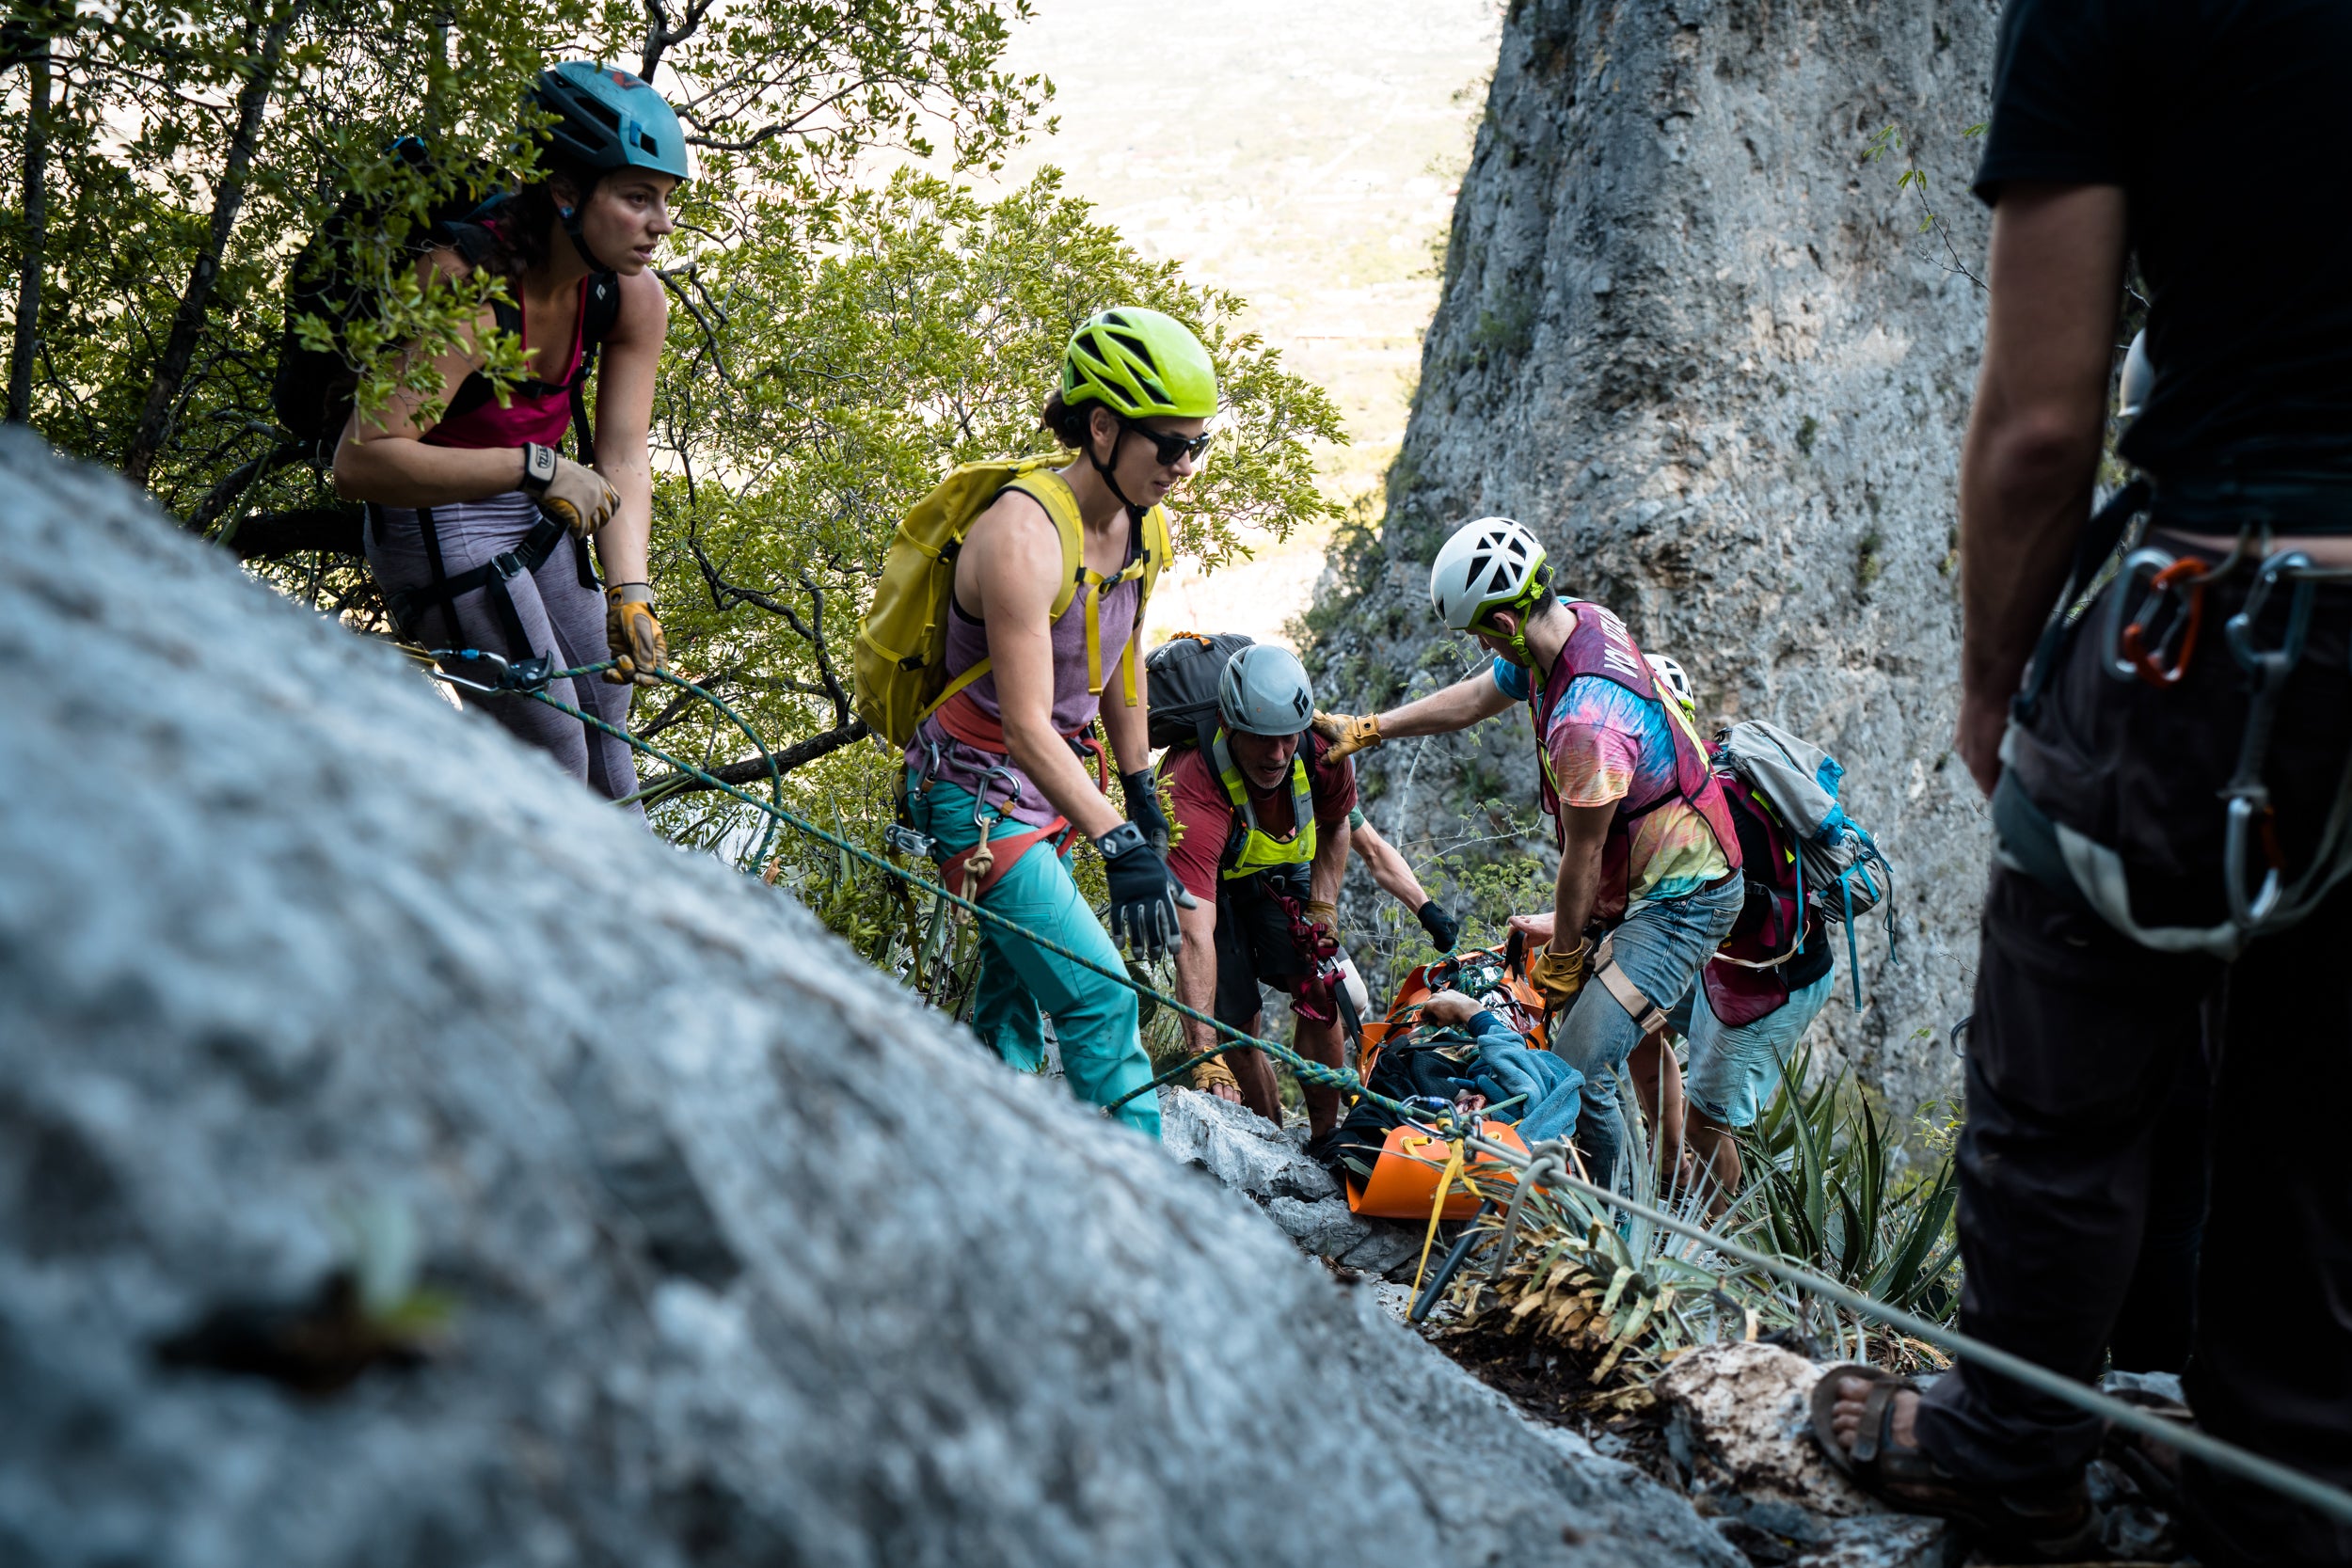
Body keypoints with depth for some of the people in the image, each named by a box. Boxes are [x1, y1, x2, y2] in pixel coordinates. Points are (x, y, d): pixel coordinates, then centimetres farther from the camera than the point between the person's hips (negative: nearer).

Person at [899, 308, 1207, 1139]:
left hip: (1050, 789, 9)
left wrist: (1140, 789, 20)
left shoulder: (1136, 525, -2)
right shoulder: (1022, 536, -28)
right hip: (978, 789, -9)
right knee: (1098, 999, -13)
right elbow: (1028, 726, -34)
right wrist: (1119, 844, -42)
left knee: (1016, 997, 16)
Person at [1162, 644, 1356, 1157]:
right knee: (1239, 1023, -9)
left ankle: (1326, 1138, 4)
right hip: (1207, 882, -3)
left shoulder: (1324, 752, -28)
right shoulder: (1194, 791, -43)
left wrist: (1323, 907, -12)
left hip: (1282, 872, 3)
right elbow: (1195, 932, -51)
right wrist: (1204, 1056, -57)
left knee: (1320, 993, -12)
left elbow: (1334, 824, 0)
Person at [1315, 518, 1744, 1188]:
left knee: (1577, 1077, -13)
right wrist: (1364, 729, 14)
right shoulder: (1578, 618, -5)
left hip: (1682, 903, -10)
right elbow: (1474, 699, 12)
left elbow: (1582, 857, -20)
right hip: (1641, 880, 10)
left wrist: (1563, 956, -5)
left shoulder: (1588, 722, -34)